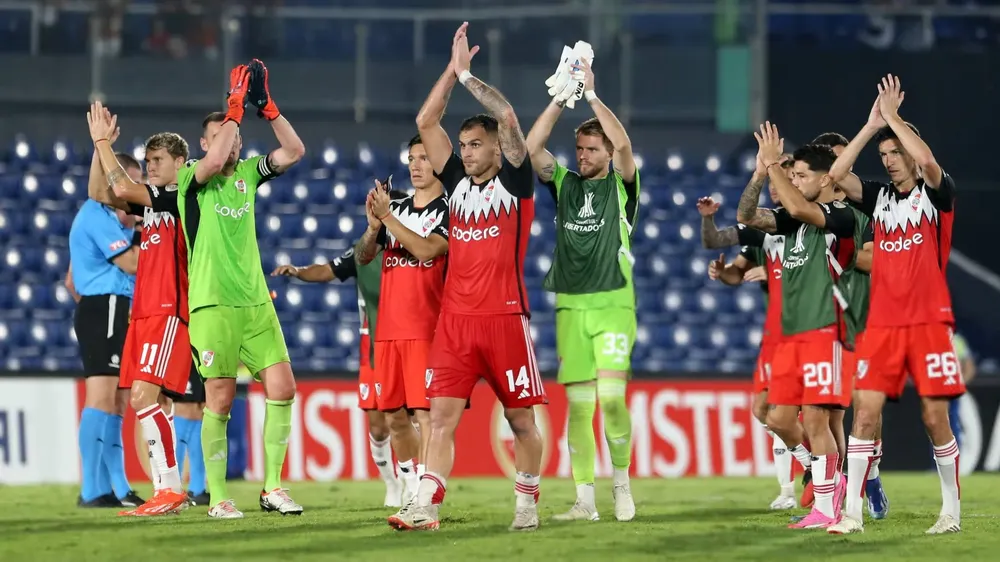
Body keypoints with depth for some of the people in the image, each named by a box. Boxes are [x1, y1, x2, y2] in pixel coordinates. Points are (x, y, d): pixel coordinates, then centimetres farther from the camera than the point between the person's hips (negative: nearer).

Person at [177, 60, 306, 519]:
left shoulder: (247, 173, 13)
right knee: (220, 400, -5)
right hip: (212, 304, -5)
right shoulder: (192, 179, -2)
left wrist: (266, 105, -4)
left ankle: (272, 488, 6)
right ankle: (218, 497, 2)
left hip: (256, 301, 5)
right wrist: (235, 107, -18)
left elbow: (294, 151, 5)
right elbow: (214, 161, -24)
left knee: (282, 387, -3)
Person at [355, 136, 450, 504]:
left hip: (426, 329, -7)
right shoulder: (397, 208, 17)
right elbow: (362, 257, 17)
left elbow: (426, 249, -18)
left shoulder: (449, 210, -3)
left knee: (426, 413, -13)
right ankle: (410, 488, 20)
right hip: (388, 329, 7)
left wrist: (387, 216, -16)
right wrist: (373, 226, -4)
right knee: (394, 416, 8)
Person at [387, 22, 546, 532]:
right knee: (441, 416, -6)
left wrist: (466, 75, -5)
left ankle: (527, 503, 18)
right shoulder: (457, 181, 12)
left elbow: (508, 117, -13)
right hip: (454, 319, 4)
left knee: (521, 419, 4)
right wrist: (453, 70, 5)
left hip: (504, 317, -4)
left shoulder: (514, 181, 0)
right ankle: (425, 508, -12)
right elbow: (425, 122, 9)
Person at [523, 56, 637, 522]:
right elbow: (532, 147, -1)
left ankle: (621, 484, 3)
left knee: (612, 396, -15)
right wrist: (561, 98, -7)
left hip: (613, 304, -3)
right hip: (570, 305, 3)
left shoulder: (621, 186, 4)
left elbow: (622, 143, -15)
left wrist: (591, 95, -11)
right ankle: (585, 500, 2)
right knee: (578, 403, 1)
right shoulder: (564, 184, 12)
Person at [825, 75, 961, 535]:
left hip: (928, 321, -4)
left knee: (935, 417, -2)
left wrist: (892, 116, -12)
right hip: (882, 324, 4)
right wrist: (872, 126, -5)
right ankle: (852, 511, -6)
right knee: (865, 411, -6)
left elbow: (927, 161, -22)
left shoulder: (936, 193, 0)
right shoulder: (879, 197, 12)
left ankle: (952, 509, 12)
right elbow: (836, 175, -2)